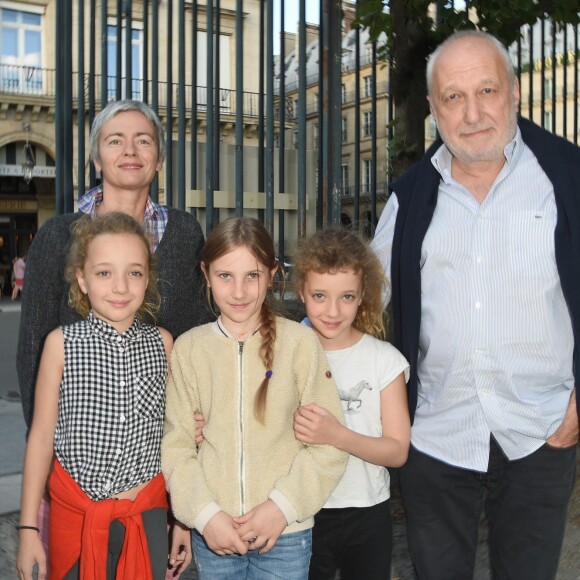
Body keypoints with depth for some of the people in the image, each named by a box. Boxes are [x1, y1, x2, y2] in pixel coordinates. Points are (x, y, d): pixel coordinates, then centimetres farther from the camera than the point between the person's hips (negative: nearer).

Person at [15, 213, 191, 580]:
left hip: (147, 514, 1)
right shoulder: (62, 343, -6)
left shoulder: (162, 343, -2)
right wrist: (29, 527, 0)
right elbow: (42, 435, -2)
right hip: (75, 510, -1)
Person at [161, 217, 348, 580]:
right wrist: (205, 514, -10)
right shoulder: (188, 348, -2)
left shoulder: (300, 342, -8)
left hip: (285, 532, -1)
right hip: (212, 532, 2)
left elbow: (328, 443, -6)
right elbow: (175, 444, -1)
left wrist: (283, 506, -12)